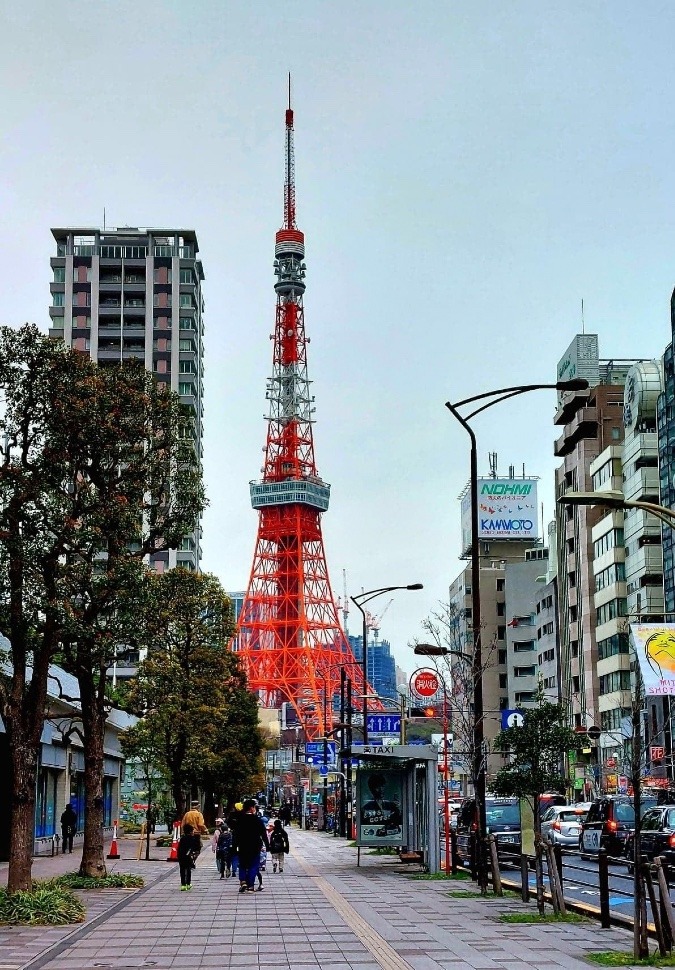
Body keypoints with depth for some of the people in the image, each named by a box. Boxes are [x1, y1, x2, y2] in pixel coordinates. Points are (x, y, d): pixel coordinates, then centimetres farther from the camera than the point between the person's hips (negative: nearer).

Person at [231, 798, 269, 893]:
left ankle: (243, 881, -4)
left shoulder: (240, 820, -2)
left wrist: (234, 846, 6)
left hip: (242, 847, 2)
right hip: (255, 847, -2)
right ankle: (250, 886, -1)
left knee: (243, 865, 16)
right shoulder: (257, 819, -8)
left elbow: (235, 834, 0)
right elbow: (263, 834, -6)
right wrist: (267, 845, 2)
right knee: (253, 866, 5)